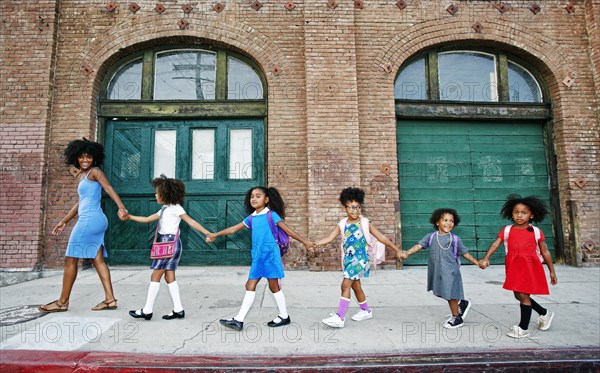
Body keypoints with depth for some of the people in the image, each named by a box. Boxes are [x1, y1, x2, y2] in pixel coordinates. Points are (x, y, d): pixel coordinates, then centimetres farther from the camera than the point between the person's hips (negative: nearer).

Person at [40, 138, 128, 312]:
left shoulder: (94, 171, -4)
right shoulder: (81, 176, 22)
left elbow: (109, 188, -19)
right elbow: (80, 203, 27)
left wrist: (121, 207, -35)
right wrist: (64, 221, 31)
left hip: (90, 220, -9)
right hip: (96, 221, 9)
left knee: (70, 260, 1)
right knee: (98, 260, 5)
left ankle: (62, 302, 12)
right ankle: (110, 299, 5)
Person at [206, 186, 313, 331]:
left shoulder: (271, 215, -6)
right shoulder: (251, 218, 10)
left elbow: (288, 230, -5)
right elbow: (233, 229, 17)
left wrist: (305, 242, -7)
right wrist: (215, 235, 19)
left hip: (270, 254, -6)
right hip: (257, 256, 6)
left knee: (274, 286, 4)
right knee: (250, 286, 6)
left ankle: (284, 316, 22)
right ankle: (239, 320, 11)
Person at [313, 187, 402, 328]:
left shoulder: (364, 223, -6)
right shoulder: (342, 225, 2)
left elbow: (382, 238, -1)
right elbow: (329, 238, -6)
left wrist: (397, 250, -1)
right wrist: (316, 242, -24)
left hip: (360, 259, -5)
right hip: (349, 259, 5)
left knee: (345, 285, -13)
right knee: (355, 286, 18)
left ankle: (340, 317, -9)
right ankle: (366, 310, 39)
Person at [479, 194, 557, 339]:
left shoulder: (536, 232, -1)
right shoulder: (507, 230, 0)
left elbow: (545, 252, 7)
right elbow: (495, 244, -11)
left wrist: (552, 271, 11)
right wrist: (486, 258, -25)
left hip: (530, 268, -3)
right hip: (514, 268, 4)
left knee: (523, 295, -3)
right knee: (519, 295, 15)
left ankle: (523, 328, 13)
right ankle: (544, 313, 41)